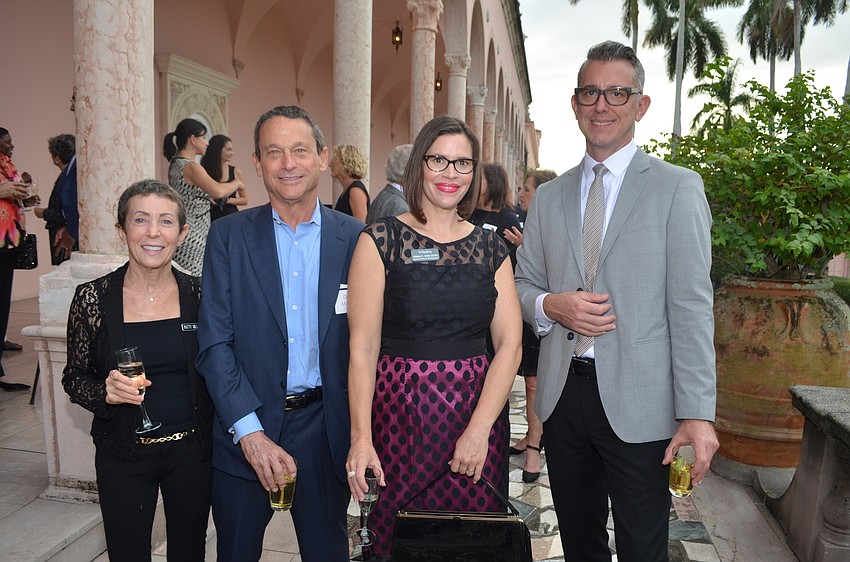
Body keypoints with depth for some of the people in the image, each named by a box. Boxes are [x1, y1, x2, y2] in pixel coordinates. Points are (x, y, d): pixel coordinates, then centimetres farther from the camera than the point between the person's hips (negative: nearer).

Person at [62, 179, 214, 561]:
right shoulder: (92, 298, -8)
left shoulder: (198, 294, -6)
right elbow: (74, 377, 2)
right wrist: (104, 392, -19)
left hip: (193, 451, 1)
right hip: (123, 456, -1)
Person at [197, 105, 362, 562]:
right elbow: (215, 344, -8)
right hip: (243, 429, 0)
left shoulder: (355, 239, -3)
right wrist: (249, 432, -16)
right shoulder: (228, 236, -3)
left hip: (324, 426, 0)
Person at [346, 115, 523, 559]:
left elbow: (509, 344, 0)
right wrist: (360, 438, -14)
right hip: (401, 410, -2)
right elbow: (363, 346, -7)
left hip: (479, 409, 3)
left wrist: (479, 428, -11)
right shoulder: (381, 239, -2)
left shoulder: (490, 247, 7)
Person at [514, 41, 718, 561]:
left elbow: (691, 307, -9)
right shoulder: (549, 196, 9)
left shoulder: (677, 188, -3)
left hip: (638, 401, -3)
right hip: (563, 391, 4)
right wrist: (550, 305, -9)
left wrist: (697, 414, -14)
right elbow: (521, 284, 14)